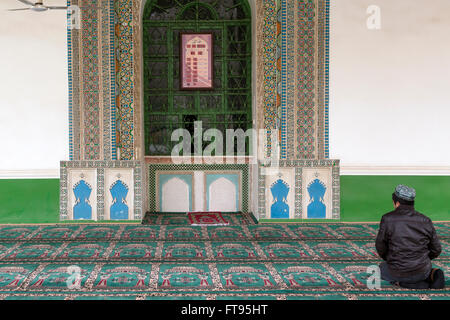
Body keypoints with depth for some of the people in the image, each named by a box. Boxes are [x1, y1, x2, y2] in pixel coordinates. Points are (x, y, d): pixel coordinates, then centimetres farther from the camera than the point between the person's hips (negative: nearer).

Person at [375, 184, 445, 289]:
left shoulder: (388, 219, -12)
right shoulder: (425, 221, -2)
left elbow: (380, 247, -4)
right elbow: (436, 250, 3)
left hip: (398, 271, -4)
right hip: (422, 270, 4)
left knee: (382, 269, 31)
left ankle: (403, 282, 1)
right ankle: (431, 275, 4)